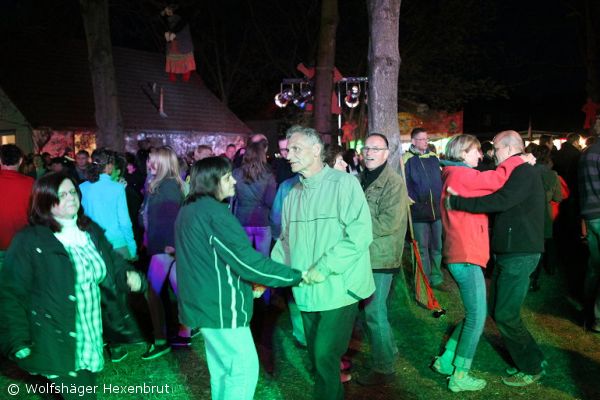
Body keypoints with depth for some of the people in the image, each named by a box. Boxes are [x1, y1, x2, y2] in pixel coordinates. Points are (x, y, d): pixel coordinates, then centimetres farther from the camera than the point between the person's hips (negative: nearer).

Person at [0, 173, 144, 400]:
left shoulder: (91, 231, 5)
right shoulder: (28, 242, -13)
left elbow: (115, 264, 13)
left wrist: (130, 276, -9)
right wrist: (18, 341, -14)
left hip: (93, 338, 6)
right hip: (59, 345, -6)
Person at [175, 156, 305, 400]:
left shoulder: (188, 210, 11)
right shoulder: (214, 211, -19)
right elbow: (247, 260, -23)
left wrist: (248, 282, 22)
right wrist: (297, 276, -18)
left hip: (202, 302, 10)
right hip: (220, 305, -10)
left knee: (221, 367, 18)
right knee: (245, 367, -2)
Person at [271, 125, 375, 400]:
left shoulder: (344, 183, -9)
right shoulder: (293, 194, 10)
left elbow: (360, 234, -17)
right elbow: (286, 240, 16)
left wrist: (324, 267, -19)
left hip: (338, 289, -6)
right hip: (307, 292, 6)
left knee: (325, 356, -4)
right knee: (317, 356, 16)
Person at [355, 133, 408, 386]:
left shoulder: (393, 182, -11)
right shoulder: (362, 179, 13)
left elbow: (389, 222, -20)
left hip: (380, 256, -8)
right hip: (363, 254, 8)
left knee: (374, 312, -2)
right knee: (370, 310, 16)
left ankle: (383, 369, 12)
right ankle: (387, 352, 34)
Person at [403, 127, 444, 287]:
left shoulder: (433, 157, 11)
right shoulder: (407, 160, -4)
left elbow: (441, 179, 18)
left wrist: (442, 199, 12)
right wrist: (410, 201, -14)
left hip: (437, 209, 4)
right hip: (419, 212, -4)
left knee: (437, 246, 10)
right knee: (422, 248, 3)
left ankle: (436, 278, 23)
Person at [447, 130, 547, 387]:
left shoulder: (524, 172, -16)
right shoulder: (516, 173, 17)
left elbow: (498, 202, -29)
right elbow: (499, 202, 16)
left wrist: (456, 202, -26)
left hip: (520, 255, -10)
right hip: (508, 252, 10)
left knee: (506, 315, -4)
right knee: (496, 310, 13)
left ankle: (532, 368, 14)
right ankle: (530, 359, 25)